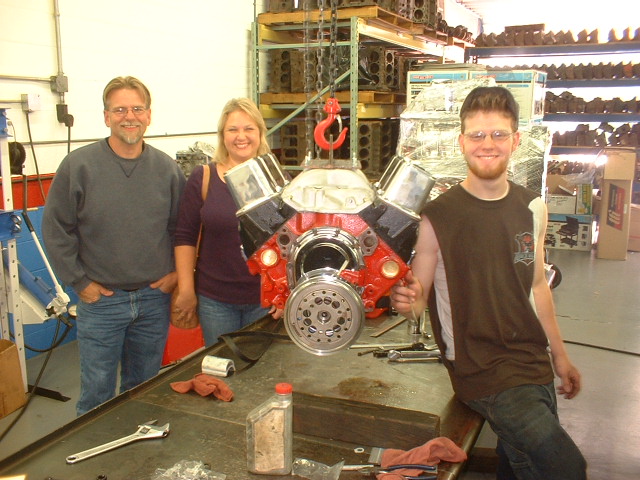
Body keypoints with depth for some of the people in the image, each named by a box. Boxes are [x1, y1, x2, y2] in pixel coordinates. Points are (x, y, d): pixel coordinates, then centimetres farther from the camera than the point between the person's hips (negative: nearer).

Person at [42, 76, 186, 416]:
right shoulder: (78, 165, -8)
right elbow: (55, 229, -5)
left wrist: (177, 272, 2)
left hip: (154, 298, 3)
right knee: (97, 396, 9)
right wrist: (79, 282, -7)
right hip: (100, 300, -2)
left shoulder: (167, 168, 1)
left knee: (145, 392, 19)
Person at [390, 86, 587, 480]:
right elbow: (417, 302, -9)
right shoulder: (438, 217, -13)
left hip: (534, 363, 6)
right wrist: (407, 300, -33)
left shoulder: (532, 208, 3)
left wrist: (560, 355, 20)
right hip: (482, 372, -6)